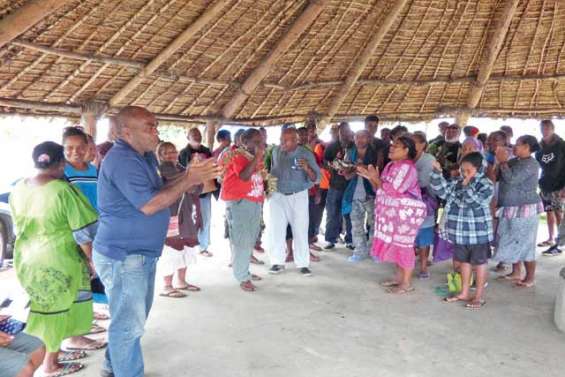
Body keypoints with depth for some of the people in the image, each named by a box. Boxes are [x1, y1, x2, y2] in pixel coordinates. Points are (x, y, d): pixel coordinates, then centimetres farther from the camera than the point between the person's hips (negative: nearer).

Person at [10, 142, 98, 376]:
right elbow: (84, 232, -16)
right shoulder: (63, 190, -19)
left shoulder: (18, 190, 1)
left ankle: (53, 352, 34)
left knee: (47, 310, 21)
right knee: (59, 312, 11)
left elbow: (19, 229, 14)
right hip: (58, 262, -6)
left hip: (26, 260, 6)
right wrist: (92, 260, -4)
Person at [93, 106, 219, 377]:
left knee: (135, 316, 24)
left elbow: (161, 192, 12)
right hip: (122, 256, -10)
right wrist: (188, 181, -22)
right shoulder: (123, 160, -22)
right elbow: (149, 205, -26)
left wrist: (191, 177, -2)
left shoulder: (143, 156, 10)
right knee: (129, 323, 3)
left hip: (141, 253, 11)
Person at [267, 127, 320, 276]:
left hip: (298, 197, -3)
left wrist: (307, 169, -35)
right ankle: (277, 262, 12)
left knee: (300, 230, 0)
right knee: (276, 230, 2)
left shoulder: (306, 154, -11)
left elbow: (316, 178, -16)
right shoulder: (276, 151, 0)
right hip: (277, 196, 3)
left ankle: (303, 263, 10)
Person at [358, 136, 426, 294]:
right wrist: (370, 177, 0)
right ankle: (399, 277, 25)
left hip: (405, 213, -9)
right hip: (393, 212, 9)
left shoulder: (407, 167, -17)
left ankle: (407, 283, 6)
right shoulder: (391, 165, 12)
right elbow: (381, 189, 13)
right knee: (395, 244, 14)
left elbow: (393, 190, -23)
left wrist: (376, 177, -16)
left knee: (403, 245, -3)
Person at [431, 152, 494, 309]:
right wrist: (437, 172, -14)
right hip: (460, 231, 6)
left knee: (479, 263, 7)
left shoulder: (486, 185, -13)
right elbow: (441, 190, -4)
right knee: (464, 261, 17)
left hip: (478, 232, -6)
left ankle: (479, 296, 18)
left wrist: (467, 187, -20)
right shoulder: (457, 182, 4)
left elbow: (475, 202, -27)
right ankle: (464, 293, 30)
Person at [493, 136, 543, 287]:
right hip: (511, 209, 9)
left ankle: (530, 278, 11)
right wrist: (499, 161, -3)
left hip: (524, 210, -9)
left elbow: (511, 178, -28)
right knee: (513, 242, 16)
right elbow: (499, 176, 11)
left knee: (524, 243, -1)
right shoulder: (514, 161, 9)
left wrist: (503, 161, -19)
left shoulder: (530, 164, -18)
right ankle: (516, 273, 29)